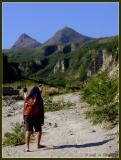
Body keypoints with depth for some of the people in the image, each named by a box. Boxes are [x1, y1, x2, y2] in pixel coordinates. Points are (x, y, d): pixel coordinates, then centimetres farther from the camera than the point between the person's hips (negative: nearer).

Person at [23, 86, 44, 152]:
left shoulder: (27, 99, 4)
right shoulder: (39, 99, -3)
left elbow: (25, 109, 5)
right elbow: (41, 110, -4)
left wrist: (24, 118, 12)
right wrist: (42, 119, 1)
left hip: (28, 116, 2)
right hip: (36, 117, -1)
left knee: (28, 131, -6)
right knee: (38, 131, 16)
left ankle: (27, 146, -16)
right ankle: (38, 144, 24)